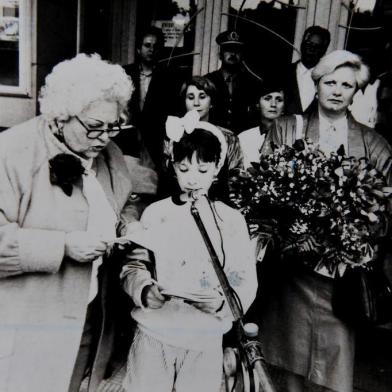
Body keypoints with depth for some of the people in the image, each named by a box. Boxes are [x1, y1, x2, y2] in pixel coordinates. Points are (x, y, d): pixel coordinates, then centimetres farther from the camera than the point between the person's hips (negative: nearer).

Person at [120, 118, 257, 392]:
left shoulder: (232, 220, -2)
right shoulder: (155, 213, -1)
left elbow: (245, 280, -3)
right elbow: (134, 266, 1)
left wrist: (221, 302, -20)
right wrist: (145, 291, -18)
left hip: (206, 341, 0)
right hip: (153, 335, 0)